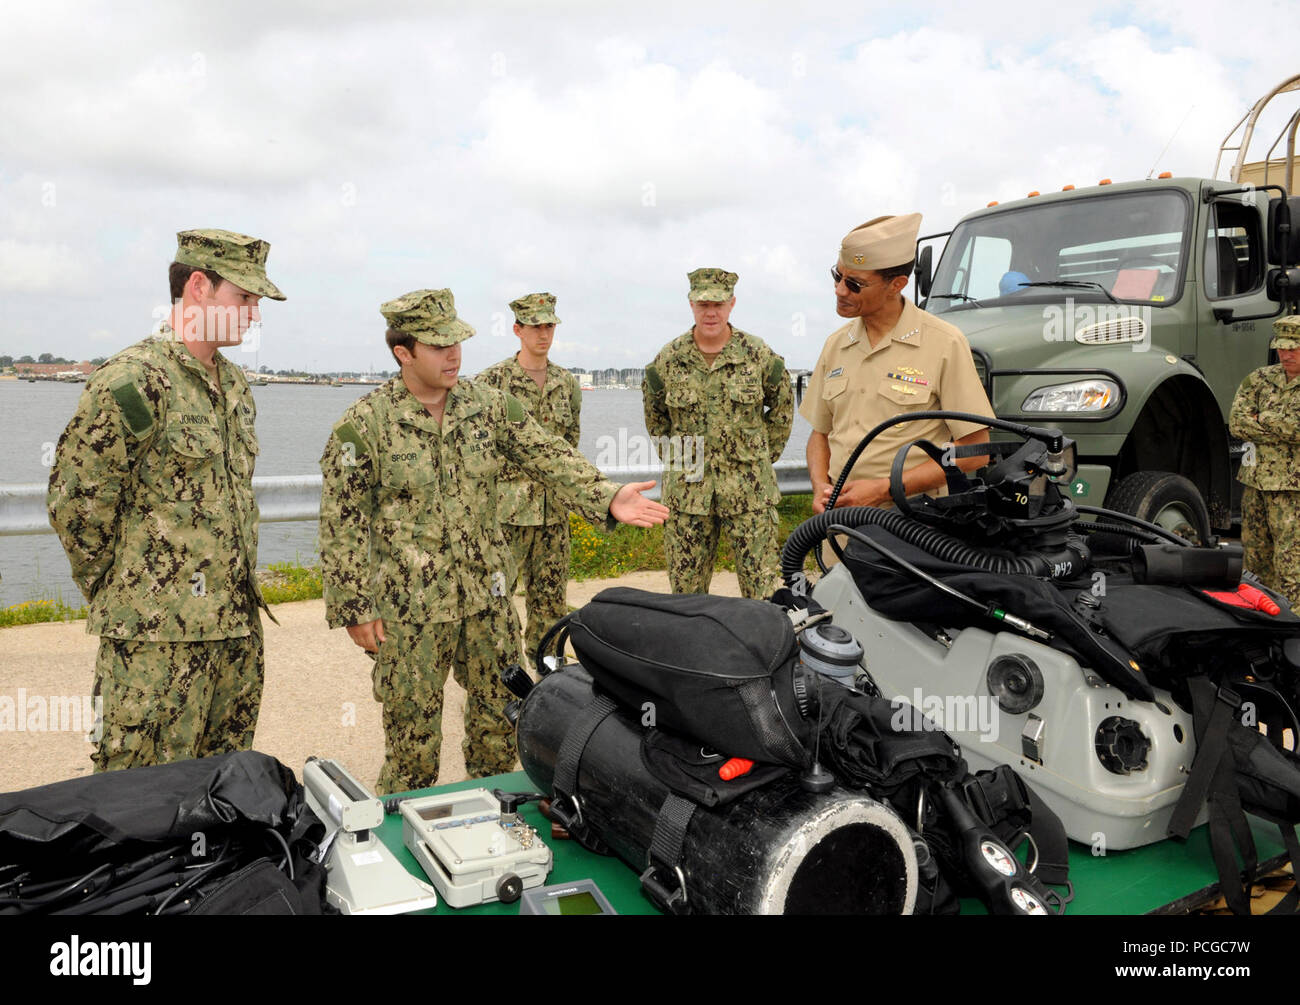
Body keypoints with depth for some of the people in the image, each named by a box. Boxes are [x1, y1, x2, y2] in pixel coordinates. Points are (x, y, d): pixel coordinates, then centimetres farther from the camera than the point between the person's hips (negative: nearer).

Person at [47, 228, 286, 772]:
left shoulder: (235, 384, 13)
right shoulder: (131, 381, -14)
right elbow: (75, 503, -12)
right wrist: (123, 597, -2)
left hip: (238, 626, 8)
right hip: (158, 634, -7)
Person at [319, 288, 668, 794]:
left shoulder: (490, 406, 2)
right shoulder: (362, 427, -10)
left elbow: (549, 457, 0)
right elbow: (342, 525, -7)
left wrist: (607, 497, -16)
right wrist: (355, 609, -8)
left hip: (488, 595, 4)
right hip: (410, 606, -4)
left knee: (501, 715, 16)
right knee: (414, 735, 6)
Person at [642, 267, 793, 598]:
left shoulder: (761, 356, 0)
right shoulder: (667, 360, 3)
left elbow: (782, 412, 13)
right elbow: (654, 417, 19)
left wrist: (760, 457, 11)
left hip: (749, 492, -1)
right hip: (686, 493, 2)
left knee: (763, 592, 0)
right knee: (686, 593, 8)